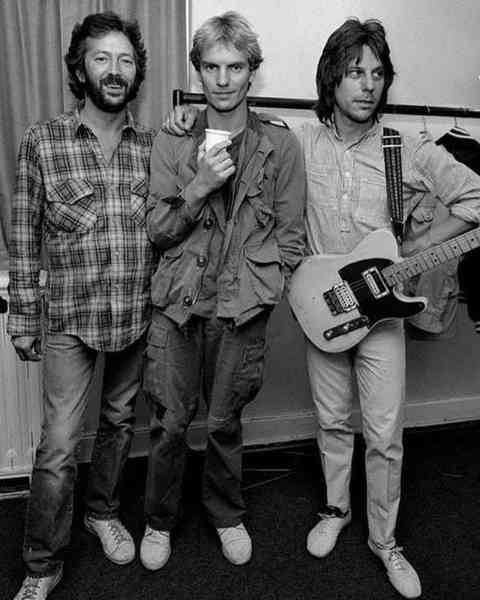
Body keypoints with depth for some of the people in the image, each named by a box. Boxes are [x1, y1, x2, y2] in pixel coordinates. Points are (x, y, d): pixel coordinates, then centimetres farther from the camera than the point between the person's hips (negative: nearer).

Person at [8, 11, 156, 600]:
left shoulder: (153, 144, 4)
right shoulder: (41, 141, -4)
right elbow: (24, 237, -1)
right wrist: (23, 318, 0)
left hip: (138, 315, 3)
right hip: (69, 318, -3)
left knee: (120, 422, 18)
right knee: (58, 446, -1)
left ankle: (102, 510, 44)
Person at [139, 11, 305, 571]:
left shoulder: (280, 144, 1)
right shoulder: (171, 142, 4)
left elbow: (291, 234, 4)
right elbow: (157, 230, 2)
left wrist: (261, 291, -3)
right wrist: (198, 187, -14)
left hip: (241, 309, 0)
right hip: (177, 304, 1)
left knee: (224, 422, 13)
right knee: (169, 423, 7)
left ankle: (226, 514, 38)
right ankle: (159, 520, 33)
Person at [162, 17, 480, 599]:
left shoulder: (409, 152, -8)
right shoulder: (302, 142, -3)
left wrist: (414, 248, -9)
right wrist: (193, 112, -9)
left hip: (381, 310, -1)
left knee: (385, 436, 5)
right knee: (332, 423, 17)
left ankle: (384, 540, 28)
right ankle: (335, 510, 41)